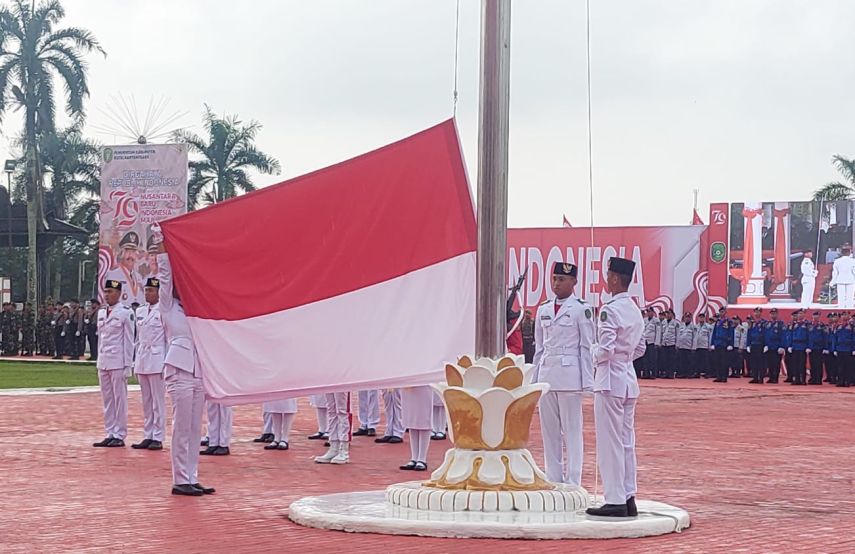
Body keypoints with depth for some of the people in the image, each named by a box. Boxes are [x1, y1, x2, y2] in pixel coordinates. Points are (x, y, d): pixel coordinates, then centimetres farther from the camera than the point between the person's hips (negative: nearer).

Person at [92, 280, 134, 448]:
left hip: (118, 362, -7)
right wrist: (99, 361, 14)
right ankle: (110, 434, 13)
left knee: (120, 399, -2)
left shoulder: (125, 313, -6)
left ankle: (119, 436, 2)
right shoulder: (101, 313, 14)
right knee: (107, 400, 8)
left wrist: (127, 366, -10)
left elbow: (129, 341, -6)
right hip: (103, 361, 7)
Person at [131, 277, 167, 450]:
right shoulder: (140, 311, 14)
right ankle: (147, 436, 13)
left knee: (158, 401, -4)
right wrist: (136, 361, 14)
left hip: (157, 361, -7)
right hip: (142, 361, 7)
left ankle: (158, 438, -1)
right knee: (146, 402, 9)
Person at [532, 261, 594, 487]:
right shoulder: (543, 310, 14)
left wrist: (587, 381, -9)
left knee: (571, 430, -3)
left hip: (569, 375, -6)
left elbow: (587, 346, -4)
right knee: (549, 430, 8)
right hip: (546, 373, 6)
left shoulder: (581, 309, -3)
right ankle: (553, 480, 14)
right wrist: (535, 379, 13)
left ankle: (572, 483, 1)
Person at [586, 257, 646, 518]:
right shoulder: (635, 310, 11)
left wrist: (595, 357, -2)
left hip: (610, 380, -8)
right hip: (629, 379, 9)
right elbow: (640, 348, 18)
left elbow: (606, 349, -22)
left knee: (610, 443, -4)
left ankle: (615, 501, -2)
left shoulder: (610, 310, -16)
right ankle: (628, 498, 16)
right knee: (626, 442, 12)